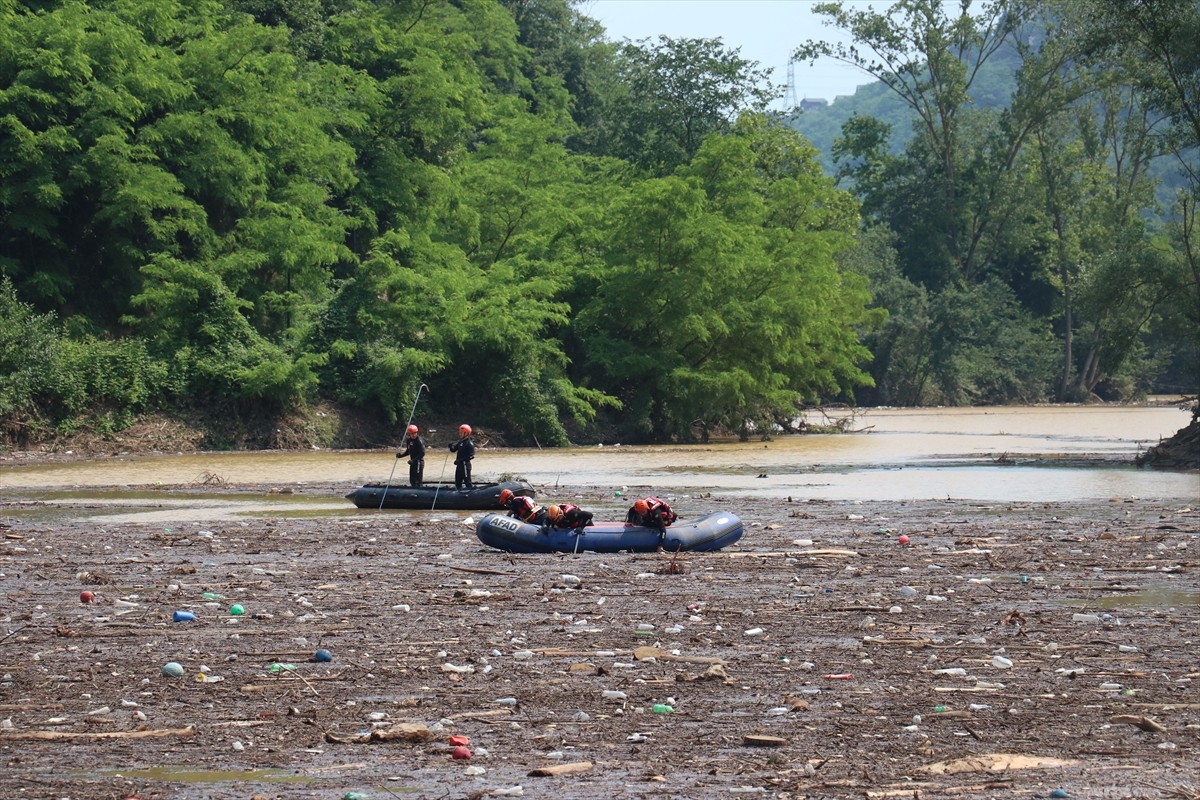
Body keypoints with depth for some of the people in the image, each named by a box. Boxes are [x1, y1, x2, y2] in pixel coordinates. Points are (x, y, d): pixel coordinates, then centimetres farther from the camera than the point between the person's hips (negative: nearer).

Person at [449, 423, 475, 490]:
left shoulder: (469, 443, -14)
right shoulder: (460, 442, 12)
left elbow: (471, 456, -21)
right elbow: (453, 450, 16)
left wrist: (460, 460, -24)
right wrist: (451, 446, -8)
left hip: (465, 464, -9)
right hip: (459, 465, 9)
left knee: (467, 482, -7)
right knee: (458, 483, 13)